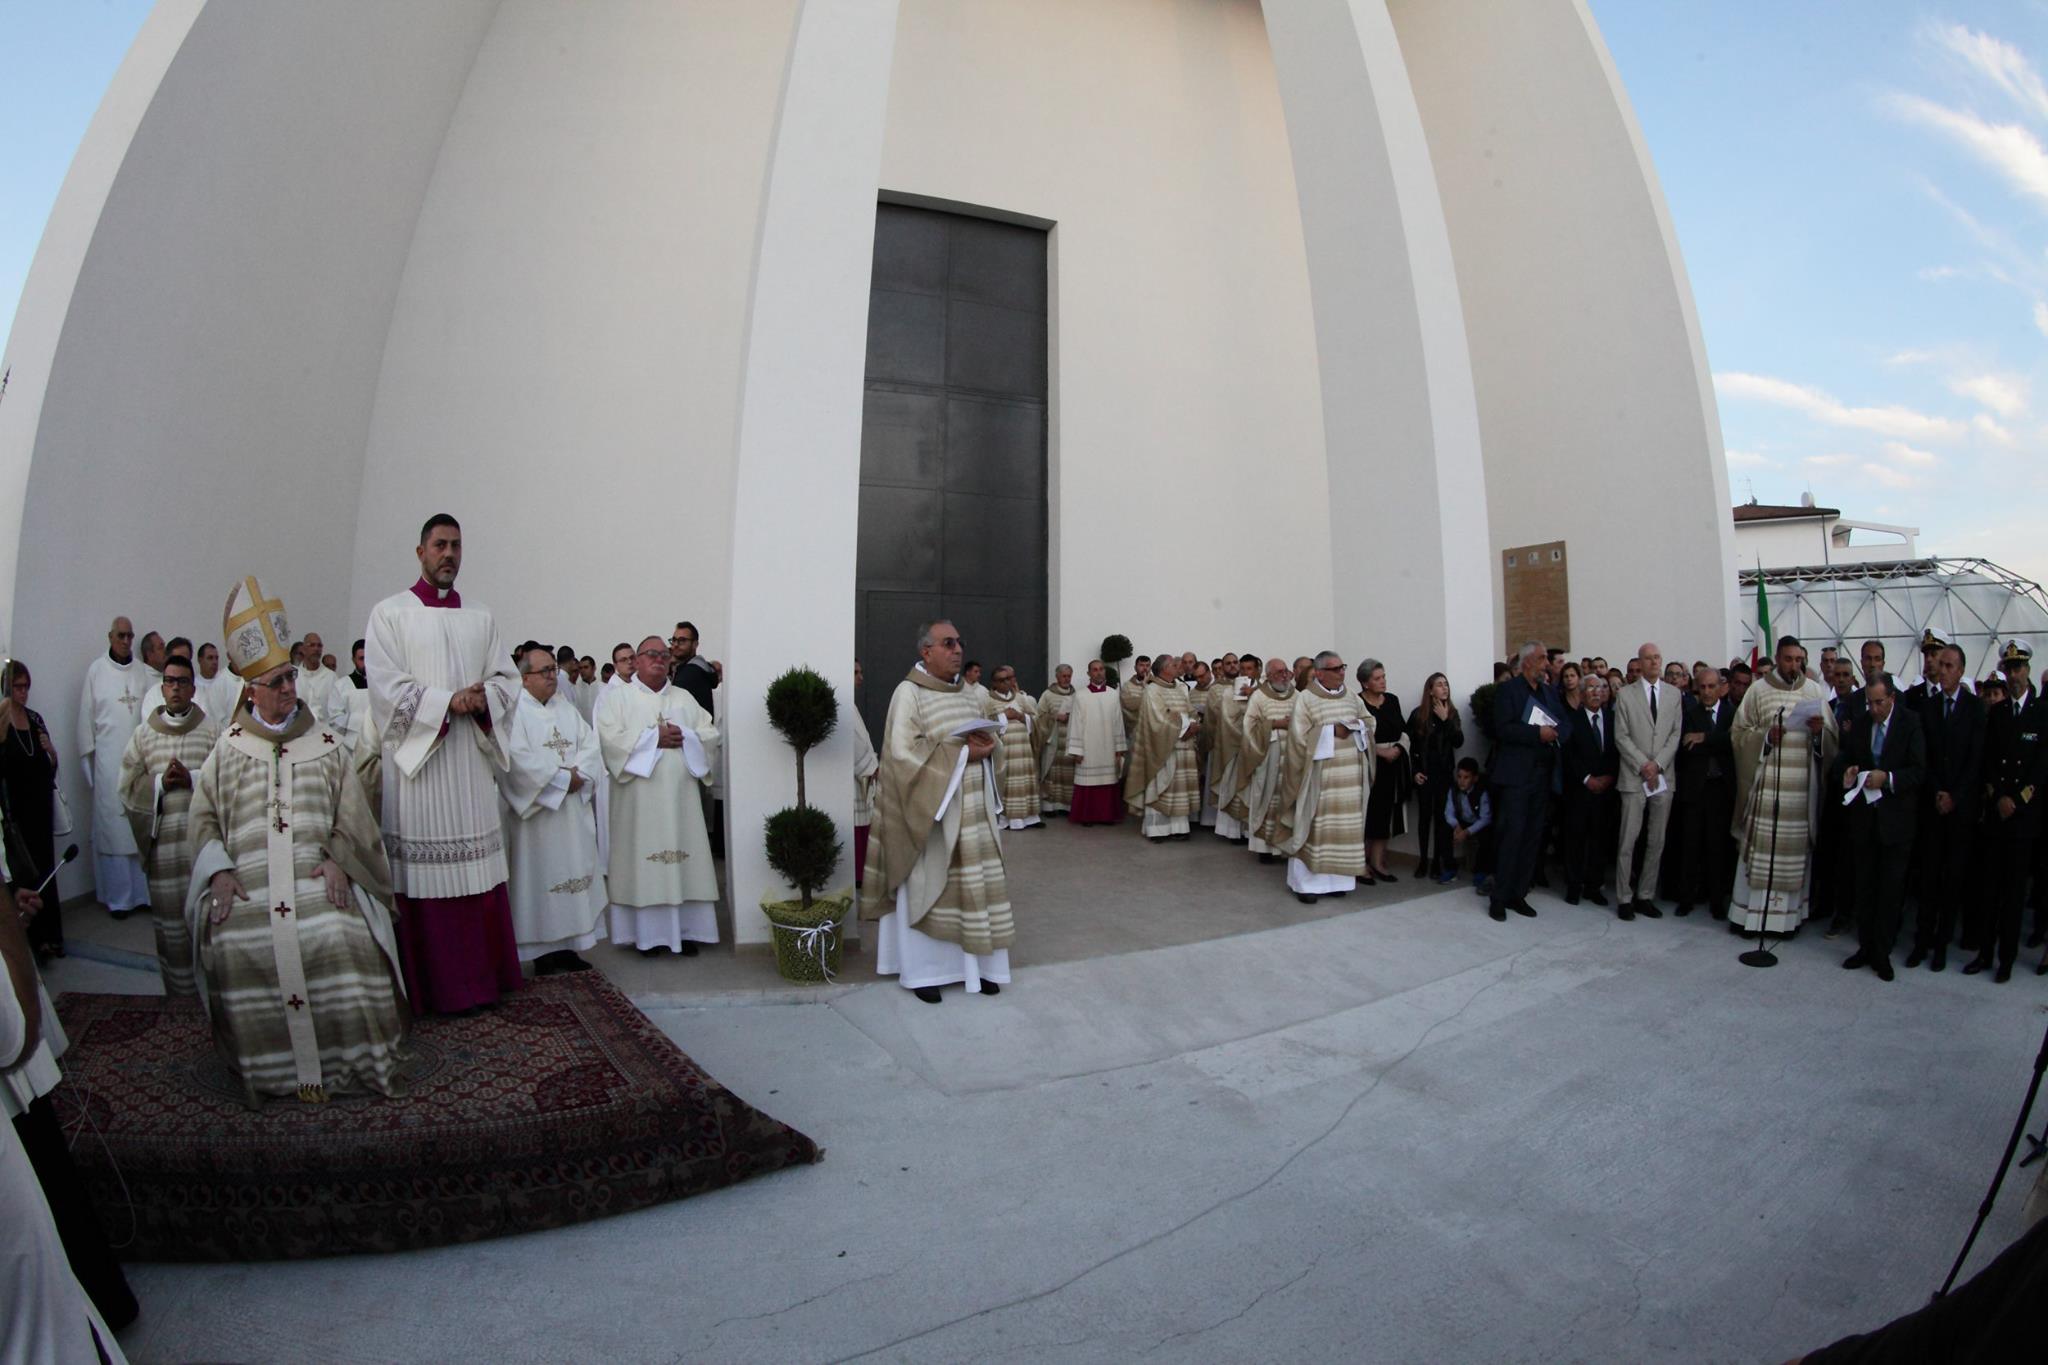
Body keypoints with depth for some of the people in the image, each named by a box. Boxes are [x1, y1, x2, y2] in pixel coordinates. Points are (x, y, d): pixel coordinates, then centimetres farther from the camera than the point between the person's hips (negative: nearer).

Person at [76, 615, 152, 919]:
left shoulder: (142, 671, 8)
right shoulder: (96, 670, 1)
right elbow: (86, 715, 2)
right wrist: (89, 754, 0)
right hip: (108, 757, -2)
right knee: (112, 827, -1)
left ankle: (141, 891, 9)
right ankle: (118, 896, 3)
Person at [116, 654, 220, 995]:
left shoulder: (212, 730, 3)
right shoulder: (144, 733, 9)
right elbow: (127, 786, 8)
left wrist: (191, 779, -15)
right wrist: (160, 782, -7)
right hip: (162, 837, 2)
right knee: (169, 919, 7)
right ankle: (179, 991, 19)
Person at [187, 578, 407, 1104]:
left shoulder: (325, 745, 12)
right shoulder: (229, 748, 14)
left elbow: (351, 817, 9)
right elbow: (205, 817, 10)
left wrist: (337, 861, -9)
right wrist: (219, 870, -6)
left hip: (318, 875, -1)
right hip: (247, 880, 1)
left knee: (343, 937, -28)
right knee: (234, 945, -25)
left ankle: (355, 1056, -13)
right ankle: (265, 1065, -6)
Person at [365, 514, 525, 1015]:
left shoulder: (481, 618, 15)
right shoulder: (390, 613, 2)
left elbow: (507, 679, 11)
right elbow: (387, 687, -7)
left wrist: (483, 699, -9)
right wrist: (449, 702, -15)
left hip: (471, 757, 4)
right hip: (417, 757, -4)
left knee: (480, 873, 4)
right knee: (425, 876, -3)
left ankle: (483, 977, 13)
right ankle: (433, 987, 6)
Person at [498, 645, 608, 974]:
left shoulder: (566, 708, 13)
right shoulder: (514, 711, -9)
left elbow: (590, 744, 6)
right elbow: (518, 757, -20)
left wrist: (579, 774, -12)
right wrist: (562, 777, -15)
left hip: (572, 809, 6)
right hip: (535, 809, -6)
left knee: (572, 870, 8)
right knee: (539, 873, -1)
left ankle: (567, 945, 15)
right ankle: (542, 952, 7)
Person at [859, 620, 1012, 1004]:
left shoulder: (963, 693, 13)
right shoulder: (908, 692, -10)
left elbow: (985, 735, 20)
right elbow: (904, 752, -18)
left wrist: (986, 742, -5)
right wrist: (962, 752, -17)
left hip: (972, 807, 7)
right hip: (931, 807, -6)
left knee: (973, 884, 8)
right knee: (926, 886, 3)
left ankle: (973, 963, 19)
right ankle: (922, 970, 15)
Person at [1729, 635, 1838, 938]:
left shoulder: (1815, 691, 9)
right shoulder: (1758, 690, 4)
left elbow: (1832, 739, 10)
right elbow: (1738, 733, 3)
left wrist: (1819, 730, -11)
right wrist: (1766, 736, -14)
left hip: (1802, 785, 2)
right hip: (1765, 783, -1)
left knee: (1795, 849, 1)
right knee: (1760, 846, -1)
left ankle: (1790, 913, 10)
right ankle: (1750, 912, 7)